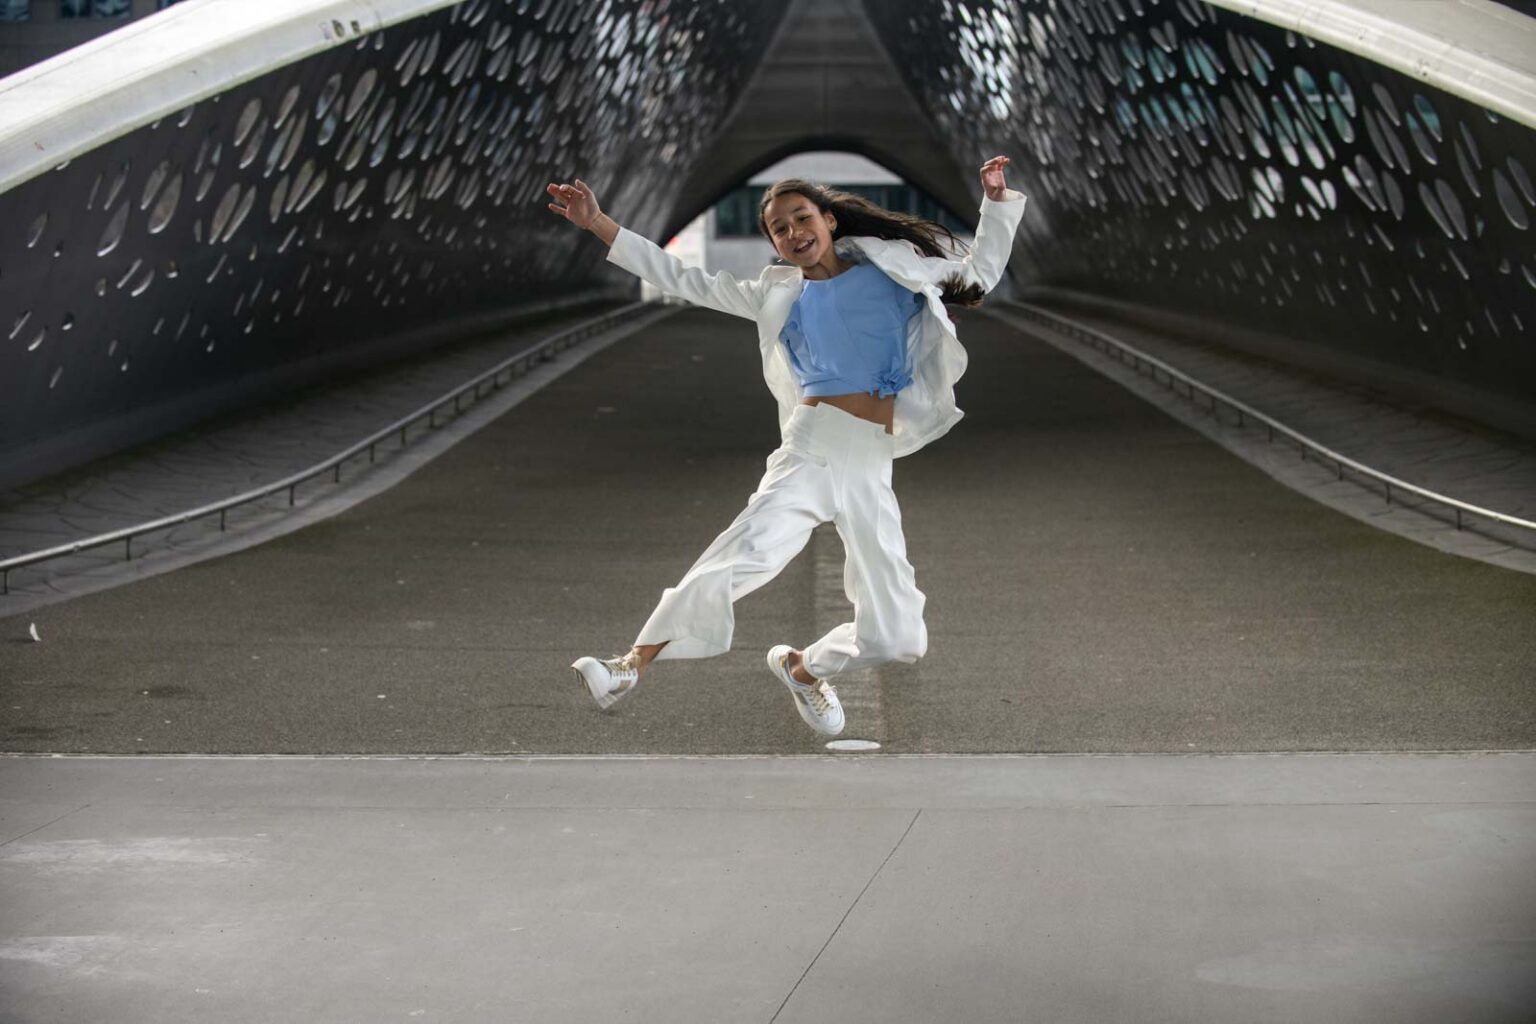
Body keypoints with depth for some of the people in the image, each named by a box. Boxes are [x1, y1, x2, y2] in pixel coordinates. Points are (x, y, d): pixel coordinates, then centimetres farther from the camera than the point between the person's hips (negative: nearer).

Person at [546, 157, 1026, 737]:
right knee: (740, 558, -31)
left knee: (898, 638, -2)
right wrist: (598, 224, 13)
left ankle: (802, 668, 26)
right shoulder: (778, 294, 16)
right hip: (810, 453, -2)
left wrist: (996, 201, 13)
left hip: (872, 471, 2)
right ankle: (633, 665, -22)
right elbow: (682, 280, 17)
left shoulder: (892, 270, 17)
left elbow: (980, 273, 25)